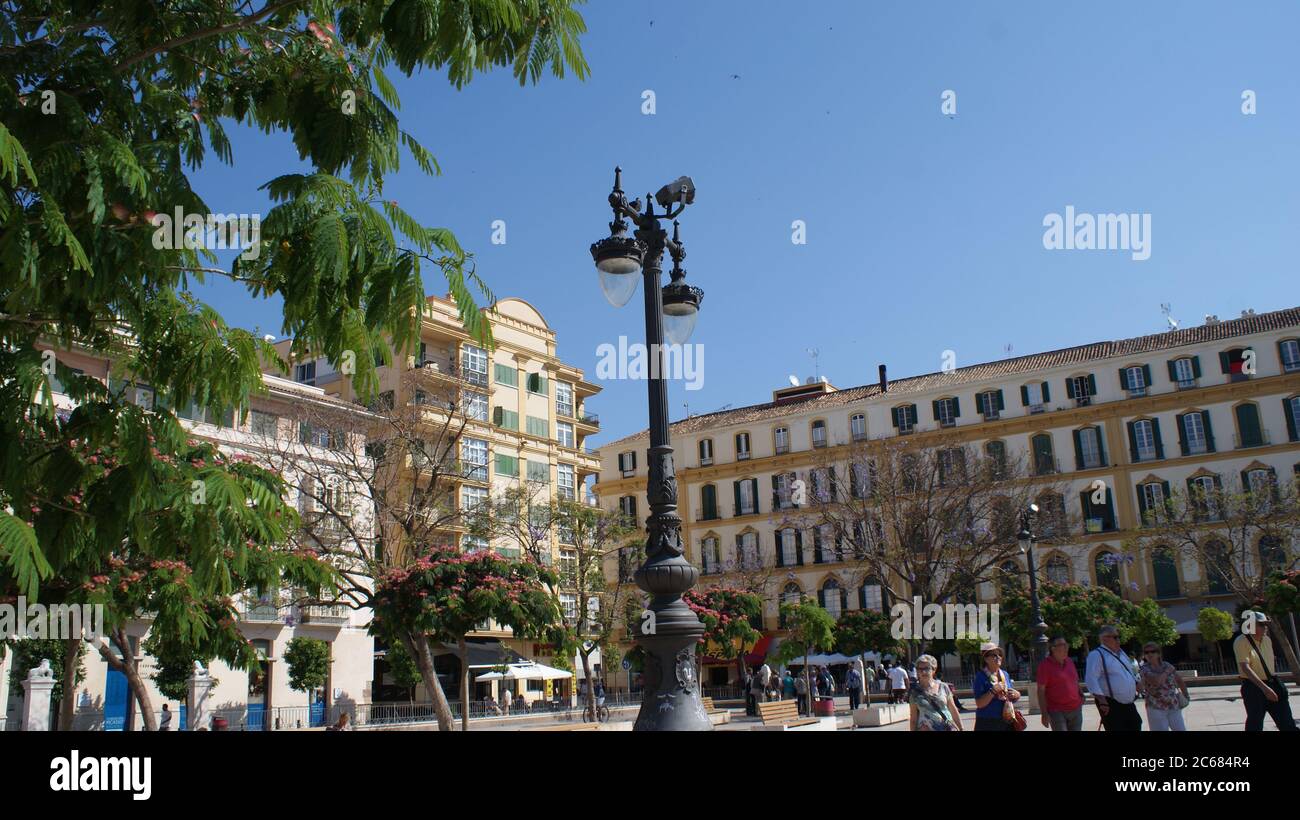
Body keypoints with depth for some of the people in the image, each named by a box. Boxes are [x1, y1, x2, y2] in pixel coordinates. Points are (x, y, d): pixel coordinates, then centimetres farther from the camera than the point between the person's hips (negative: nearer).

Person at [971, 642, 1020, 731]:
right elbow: (979, 704, -14)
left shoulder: (1005, 675, 11)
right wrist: (993, 691, -23)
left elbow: (1014, 698, 21)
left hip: (1007, 722, 6)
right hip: (988, 723, -6)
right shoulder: (981, 676, -8)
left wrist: (1016, 695, -1)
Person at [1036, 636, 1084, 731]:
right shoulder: (1045, 665, -10)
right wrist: (1044, 714, -15)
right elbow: (1041, 691, -11)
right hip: (1057, 711, -6)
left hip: (1076, 709, 6)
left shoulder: (1070, 661, 10)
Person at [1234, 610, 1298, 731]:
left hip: (1273, 685, 7)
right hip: (1253, 686, -7)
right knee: (1255, 725, -3)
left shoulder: (1267, 640, 9)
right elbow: (1245, 667, -25)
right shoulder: (1241, 642, -15)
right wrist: (1264, 687, -33)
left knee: (1287, 724, 6)